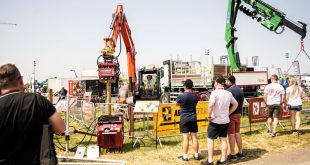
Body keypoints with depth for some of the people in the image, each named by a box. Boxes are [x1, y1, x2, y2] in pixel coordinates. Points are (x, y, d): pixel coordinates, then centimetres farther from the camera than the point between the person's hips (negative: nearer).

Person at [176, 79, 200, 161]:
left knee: (185, 138, 1)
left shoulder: (181, 96, -14)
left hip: (184, 119, -3)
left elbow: (177, 103, 2)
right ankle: (196, 155, 21)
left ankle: (185, 156, 9)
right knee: (194, 137, 10)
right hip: (193, 118, 3)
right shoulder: (195, 96, -3)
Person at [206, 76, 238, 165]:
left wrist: (209, 116, -18)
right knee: (223, 139, 14)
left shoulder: (215, 93, -16)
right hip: (225, 120, 6)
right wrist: (228, 113, 12)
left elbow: (211, 105, -30)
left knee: (210, 140, 5)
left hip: (215, 121, -6)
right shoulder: (228, 93, 4)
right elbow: (235, 104, 13)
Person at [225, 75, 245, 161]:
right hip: (238, 114, 7)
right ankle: (240, 153, 22)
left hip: (231, 115, -7)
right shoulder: (240, 90, 7)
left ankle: (232, 155, 8)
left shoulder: (229, 91, -17)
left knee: (231, 134, 1)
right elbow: (242, 103, 13)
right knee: (237, 133, 16)